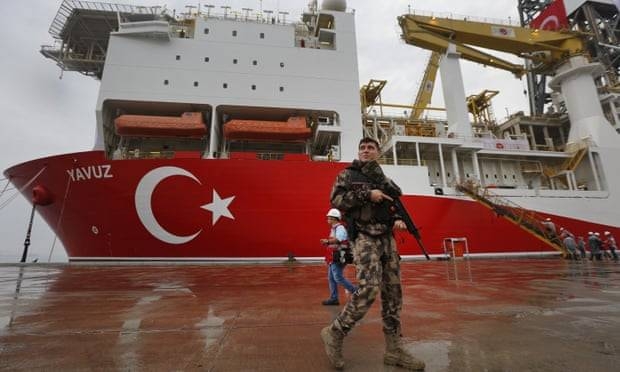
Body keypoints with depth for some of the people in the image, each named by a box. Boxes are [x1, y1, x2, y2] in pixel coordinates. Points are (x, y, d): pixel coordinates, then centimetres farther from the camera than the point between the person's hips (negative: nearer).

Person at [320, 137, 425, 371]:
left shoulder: (385, 180, 18)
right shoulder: (348, 174, 4)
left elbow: (391, 209, 22)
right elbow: (336, 200, -8)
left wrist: (397, 220, -1)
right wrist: (367, 194, -14)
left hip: (386, 238, 6)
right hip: (364, 236, -6)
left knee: (393, 292, 5)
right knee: (369, 288, -19)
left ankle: (394, 350, 17)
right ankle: (334, 333, 0)